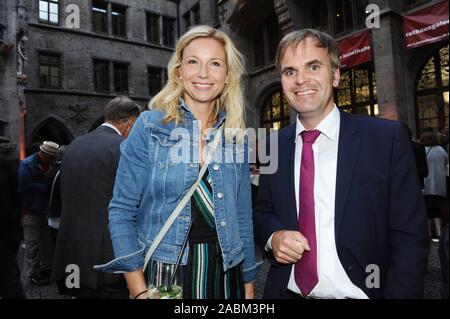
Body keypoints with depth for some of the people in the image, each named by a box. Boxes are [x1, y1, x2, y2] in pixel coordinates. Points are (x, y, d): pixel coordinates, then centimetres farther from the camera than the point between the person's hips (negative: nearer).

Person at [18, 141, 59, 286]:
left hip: (45, 210, 7)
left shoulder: (48, 164, 7)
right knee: (33, 244, 2)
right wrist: (46, 186, -18)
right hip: (31, 211, -7)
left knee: (47, 241, 14)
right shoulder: (27, 165, -15)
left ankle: (46, 267, 28)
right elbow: (25, 187, -23)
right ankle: (33, 273, 14)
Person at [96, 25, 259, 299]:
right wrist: (139, 291, -12)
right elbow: (122, 212, -7)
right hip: (161, 274, -2)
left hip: (224, 273, 3)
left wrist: (249, 283, 8)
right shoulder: (150, 126, -7)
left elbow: (243, 215, 7)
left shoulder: (237, 137, 2)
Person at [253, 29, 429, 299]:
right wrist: (272, 236, -13)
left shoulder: (388, 138, -12)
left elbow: (410, 238, -10)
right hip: (287, 290, 3)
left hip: (360, 291, -2)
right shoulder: (274, 146, -2)